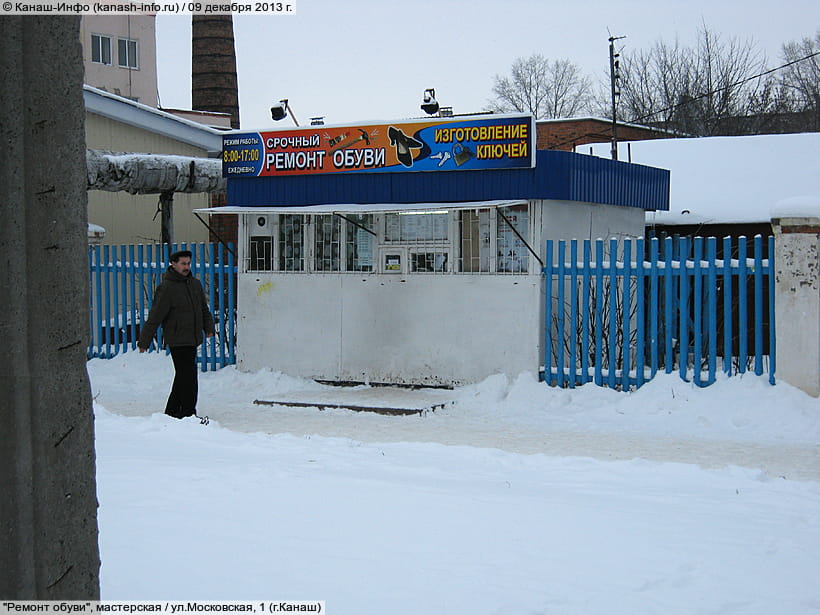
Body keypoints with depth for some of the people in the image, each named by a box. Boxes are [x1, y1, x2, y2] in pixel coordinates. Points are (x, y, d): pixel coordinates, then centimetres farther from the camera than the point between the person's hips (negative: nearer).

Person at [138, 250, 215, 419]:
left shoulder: (195, 284, 12)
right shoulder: (166, 288, -10)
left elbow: (204, 308, 25)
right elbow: (155, 316, -10)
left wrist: (208, 327, 14)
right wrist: (144, 341, -9)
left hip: (192, 339, 7)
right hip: (177, 340, -7)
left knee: (182, 376, 13)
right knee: (188, 376, -10)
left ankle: (172, 411, 23)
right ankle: (188, 413, -5)